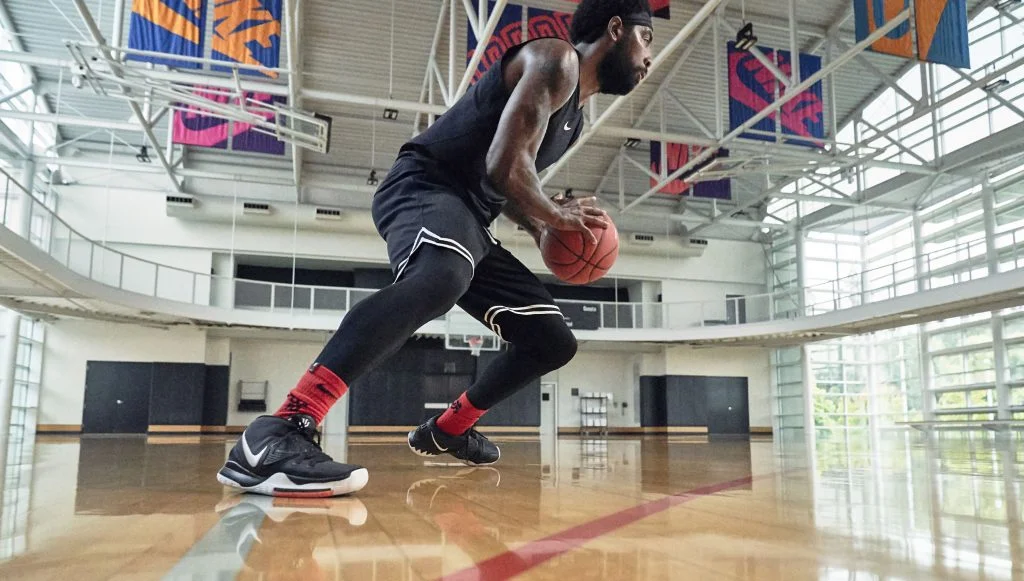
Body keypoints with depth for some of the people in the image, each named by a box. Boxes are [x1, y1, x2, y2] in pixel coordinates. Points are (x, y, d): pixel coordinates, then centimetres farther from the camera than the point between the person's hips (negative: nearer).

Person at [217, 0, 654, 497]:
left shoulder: (575, 113, 23)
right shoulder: (556, 60, -7)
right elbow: (504, 164, -21)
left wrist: (544, 231, 16)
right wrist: (554, 215, -5)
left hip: (467, 217, 10)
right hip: (425, 187, -10)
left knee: (553, 341, 8)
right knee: (439, 279, -43)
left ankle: (447, 430, 23)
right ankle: (276, 434, -47)